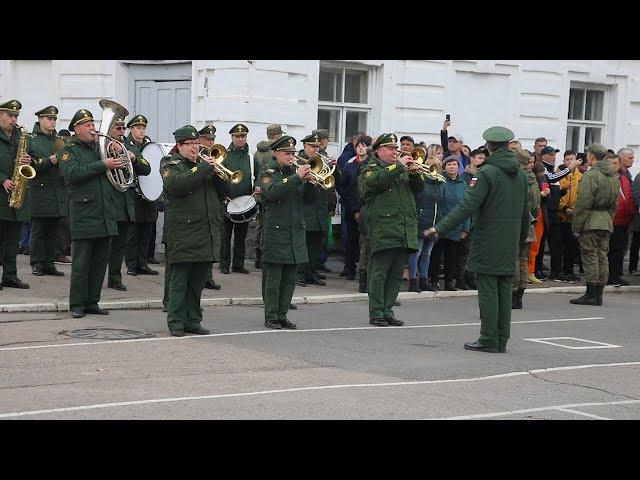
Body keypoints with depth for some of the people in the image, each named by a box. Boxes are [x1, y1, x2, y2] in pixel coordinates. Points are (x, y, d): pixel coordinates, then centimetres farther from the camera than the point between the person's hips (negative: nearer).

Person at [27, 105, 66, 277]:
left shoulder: (59, 141, 14)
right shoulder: (31, 139, -2)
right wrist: (48, 161, -20)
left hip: (58, 192, 5)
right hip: (39, 191, -5)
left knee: (52, 231, 8)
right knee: (38, 231, 0)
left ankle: (50, 264, 13)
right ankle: (37, 264, 5)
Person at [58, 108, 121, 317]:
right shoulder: (68, 151, 0)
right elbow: (73, 174, -18)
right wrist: (102, 165, -20)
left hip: (106, 213, 6)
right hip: (83, 215, -6)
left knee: (100, 261, 9)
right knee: (81, 262, -3)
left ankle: (92, 302, 17)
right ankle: (77, 305, 3)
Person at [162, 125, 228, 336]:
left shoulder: (204, 163, 19)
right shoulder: (171, 165, 1)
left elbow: (225, 190, 15)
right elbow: (175, 185, -21)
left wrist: (217, 173, -5)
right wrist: (203, 169, -20)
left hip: (207, 231, 6)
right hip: (183, 232, -6)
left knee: (198, 281, 9)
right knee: (179, 280, -2)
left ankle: (193, 321, 16)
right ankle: (176, 322, 3)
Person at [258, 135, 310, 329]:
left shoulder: (295, 171, 15)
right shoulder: (268, 172, -2)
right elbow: (273, 192, -22)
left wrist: (309, 181, -7)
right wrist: (297, 178, -25)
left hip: (296, 232, 6)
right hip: (275, 232, -6)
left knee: (289, 278, 8)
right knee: (273, 277, -2)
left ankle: (282, 315, 16)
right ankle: (271, 317, 5)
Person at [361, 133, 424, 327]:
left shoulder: (402, 169, 22)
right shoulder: (371, 169, 3)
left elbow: (418, 189, 17)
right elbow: (376, 181, -19)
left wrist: (415, 174, -2)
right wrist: (398, 166, -17)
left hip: (405, 231, 6)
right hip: (383, 230, -6)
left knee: (396, 274, 8)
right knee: (379, 273, -4)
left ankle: (387, 311, 15)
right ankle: (376, 313, 0)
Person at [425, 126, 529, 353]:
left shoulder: (487, 173, -13)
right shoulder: (520, 174, 8)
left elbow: (467, 205, -20)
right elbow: (525, 210, 16)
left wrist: (440, 227, -19)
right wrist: (522, 237, 29)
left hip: (488, 241, -6)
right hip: (510, 243, 6)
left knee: (488, 290, -2)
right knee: (504, 291, 9)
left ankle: (488, 340, 0)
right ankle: (501, 340, 13)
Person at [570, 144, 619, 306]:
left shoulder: (591, 175, -13)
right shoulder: (614, 177, 13)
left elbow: (583, 204, -16)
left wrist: (576, 227, -11)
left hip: (591, 222, -8)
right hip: (606, 222, 8)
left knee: (590, 257, -4)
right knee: (602, 257, 10)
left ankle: (591, 294, -4)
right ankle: (599, 294, 13)